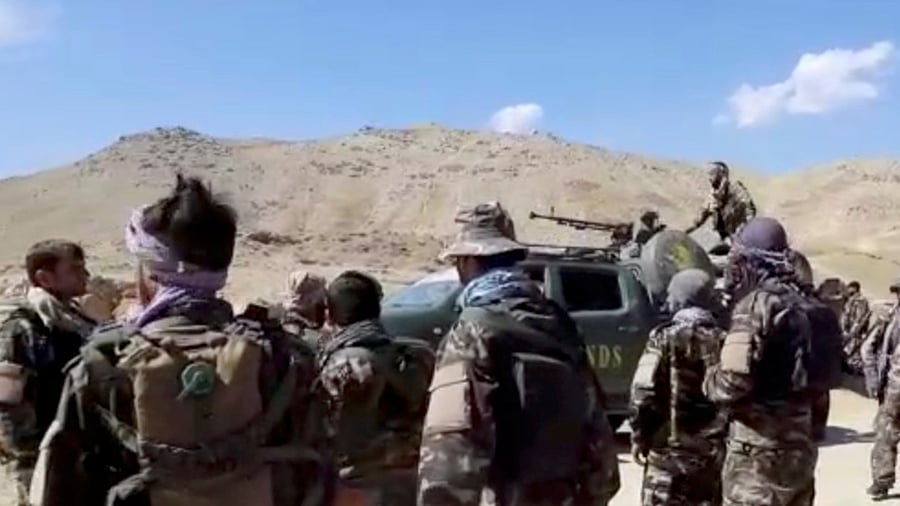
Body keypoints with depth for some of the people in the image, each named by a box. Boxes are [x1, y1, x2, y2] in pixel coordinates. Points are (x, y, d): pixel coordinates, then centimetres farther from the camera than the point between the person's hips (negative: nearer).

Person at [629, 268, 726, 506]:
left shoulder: (665, 337, -8)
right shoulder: (724, 341, 5)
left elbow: (643, 392, -12)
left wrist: (639, 436, -1)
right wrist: (725, 437, 15)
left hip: (669, 448, -4)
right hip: (713, 451, 4)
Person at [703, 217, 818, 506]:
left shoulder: (758, 304, -16)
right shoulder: (798, 303, 11)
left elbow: (733, 383, -23)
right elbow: (812, 374, 15)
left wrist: (710, 379, -4)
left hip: (759, 452, -9)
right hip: (799, 446, 9)